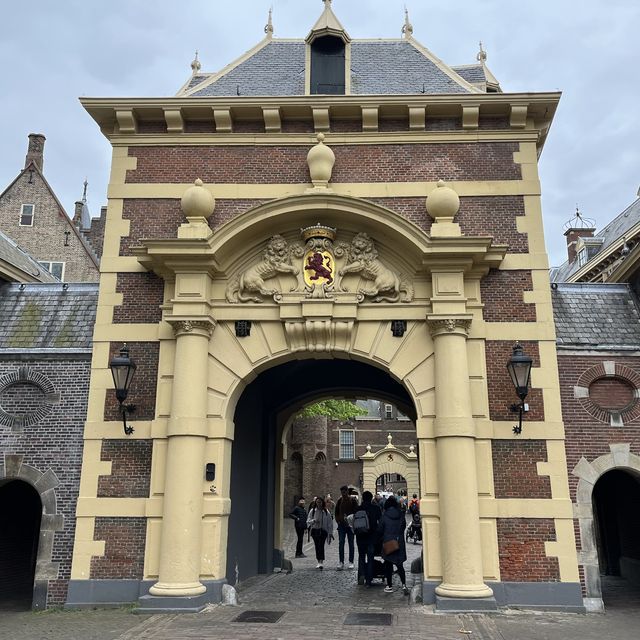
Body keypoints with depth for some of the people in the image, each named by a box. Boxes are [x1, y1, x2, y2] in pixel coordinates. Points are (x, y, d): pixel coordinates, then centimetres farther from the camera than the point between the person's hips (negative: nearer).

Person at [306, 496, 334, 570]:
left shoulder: (326, 511, 1)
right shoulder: (312, 511, 4)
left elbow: (330, 522, 5)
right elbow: (308, 521, 5)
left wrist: (330, 533, 3)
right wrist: (313, 521, -16)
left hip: (323, 530, -2)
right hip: (315, 530, 2)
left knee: (321, 545, -16)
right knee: (317, 546, 4)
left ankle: (321, 561, -22)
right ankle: (319, 562, 15)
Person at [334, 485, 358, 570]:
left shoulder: (353, 500, -3)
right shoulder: (339, 500, 6)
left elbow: (356, 512, -3)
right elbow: (336, 512, 14)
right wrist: (338, 520, 2)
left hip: (350, 524, -2)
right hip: (341, 525, 2)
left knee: (351, 543, 7)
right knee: (341, 543, -4)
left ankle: (351, 562, 14)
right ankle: (341, 562, 0)